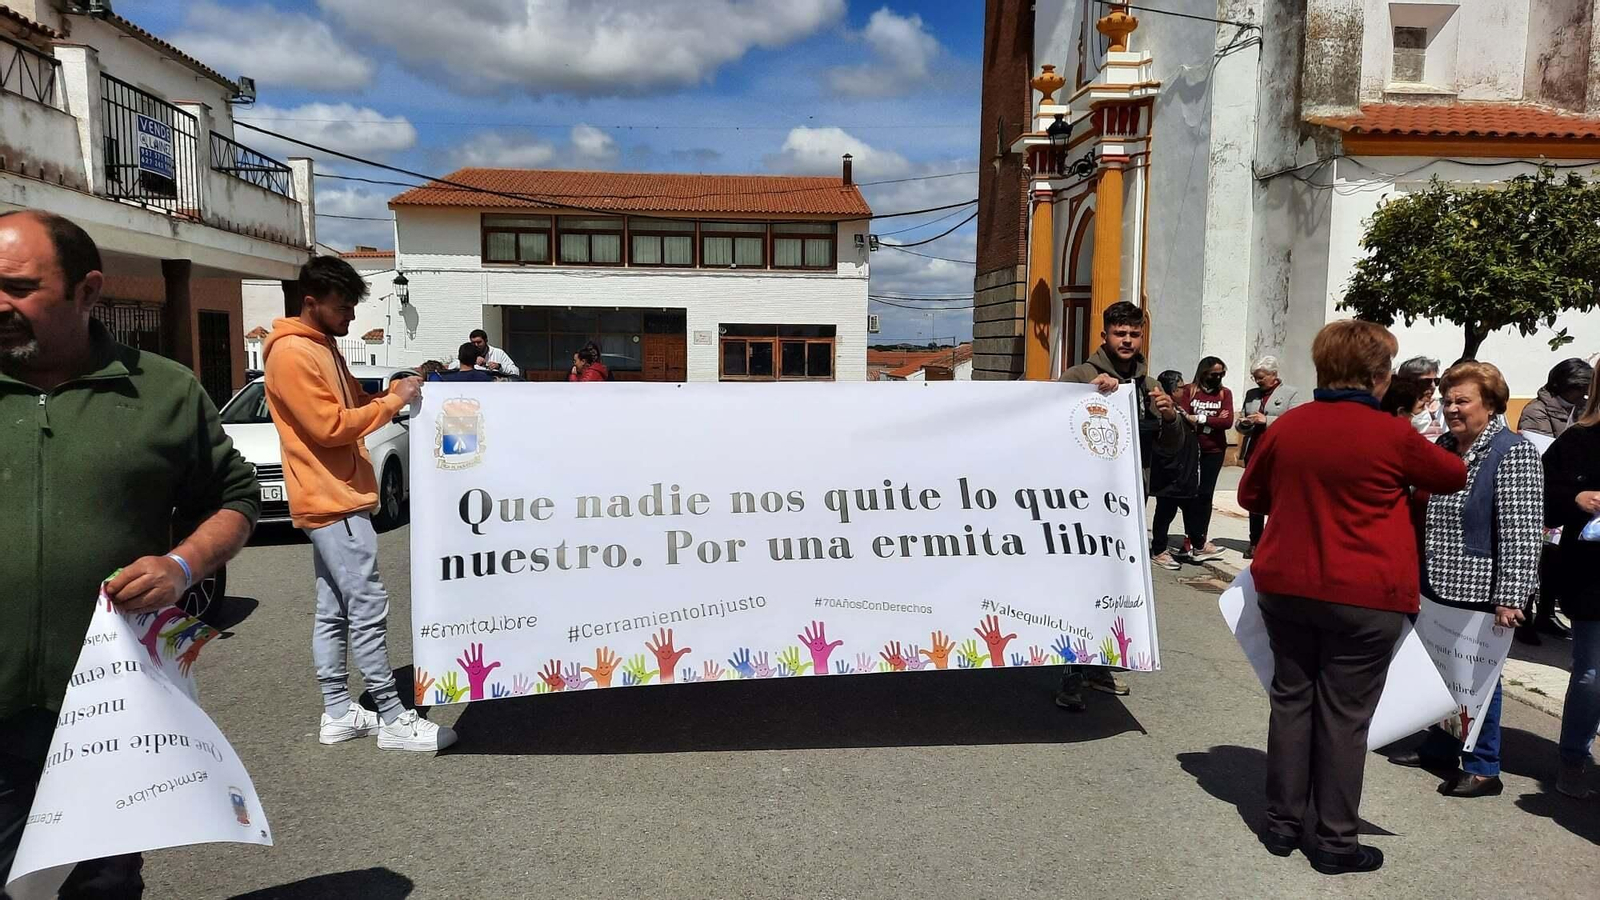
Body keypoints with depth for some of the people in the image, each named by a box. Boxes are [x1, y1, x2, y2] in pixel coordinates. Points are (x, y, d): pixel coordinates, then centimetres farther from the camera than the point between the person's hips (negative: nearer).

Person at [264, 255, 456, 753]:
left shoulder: (324, 347, 16)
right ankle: (393, 719, -3)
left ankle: (338, 713, 19)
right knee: (367, 608, -8)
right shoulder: (291, 354, -15)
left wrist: (396, 390, 4)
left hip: (337, 498, 10)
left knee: (333, 609, 12)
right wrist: (392, 402, -14)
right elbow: (329, 426, -19)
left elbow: (352, 403, 21)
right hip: (333, 501, -10)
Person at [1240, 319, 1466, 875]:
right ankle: (1335, 841, 16)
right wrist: (1407, 480, 28)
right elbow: (1455, 477, 9)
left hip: (1285, 587, 4)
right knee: (1344, 714, 5)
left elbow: (1250, 494, 13)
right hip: (1365, 598, -4)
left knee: (1291, 699, 14)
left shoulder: (1287, 426, 0)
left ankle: (1283, 823, 23)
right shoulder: (1392, 435, -11)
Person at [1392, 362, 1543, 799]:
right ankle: (1439, 748, 32)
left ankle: (1482, 769, 17)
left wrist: (1510, 598, -22)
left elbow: (1521, 533, -18)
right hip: (1437, 585, 7)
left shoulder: (1513, 454, -13)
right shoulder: (1444, 446, 10)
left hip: (1479, 593, -7)